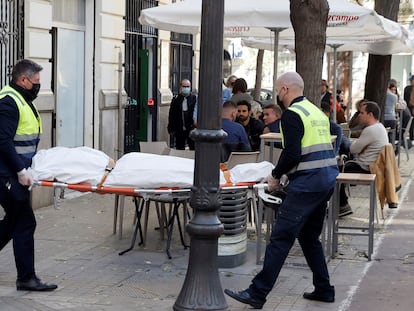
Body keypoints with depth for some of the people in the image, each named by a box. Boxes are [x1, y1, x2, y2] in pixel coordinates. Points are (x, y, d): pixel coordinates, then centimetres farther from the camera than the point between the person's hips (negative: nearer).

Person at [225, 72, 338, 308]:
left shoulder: (292, 114, -10)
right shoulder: (317, 112, 17)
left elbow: (292, 154, -19)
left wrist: (276, 176, -3)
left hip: (307, 183, -9)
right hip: (327, 179, 9)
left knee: (281, 238, -8)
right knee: (310, 237, 20)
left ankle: (258, 294, -8)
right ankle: (324, 289, 24)